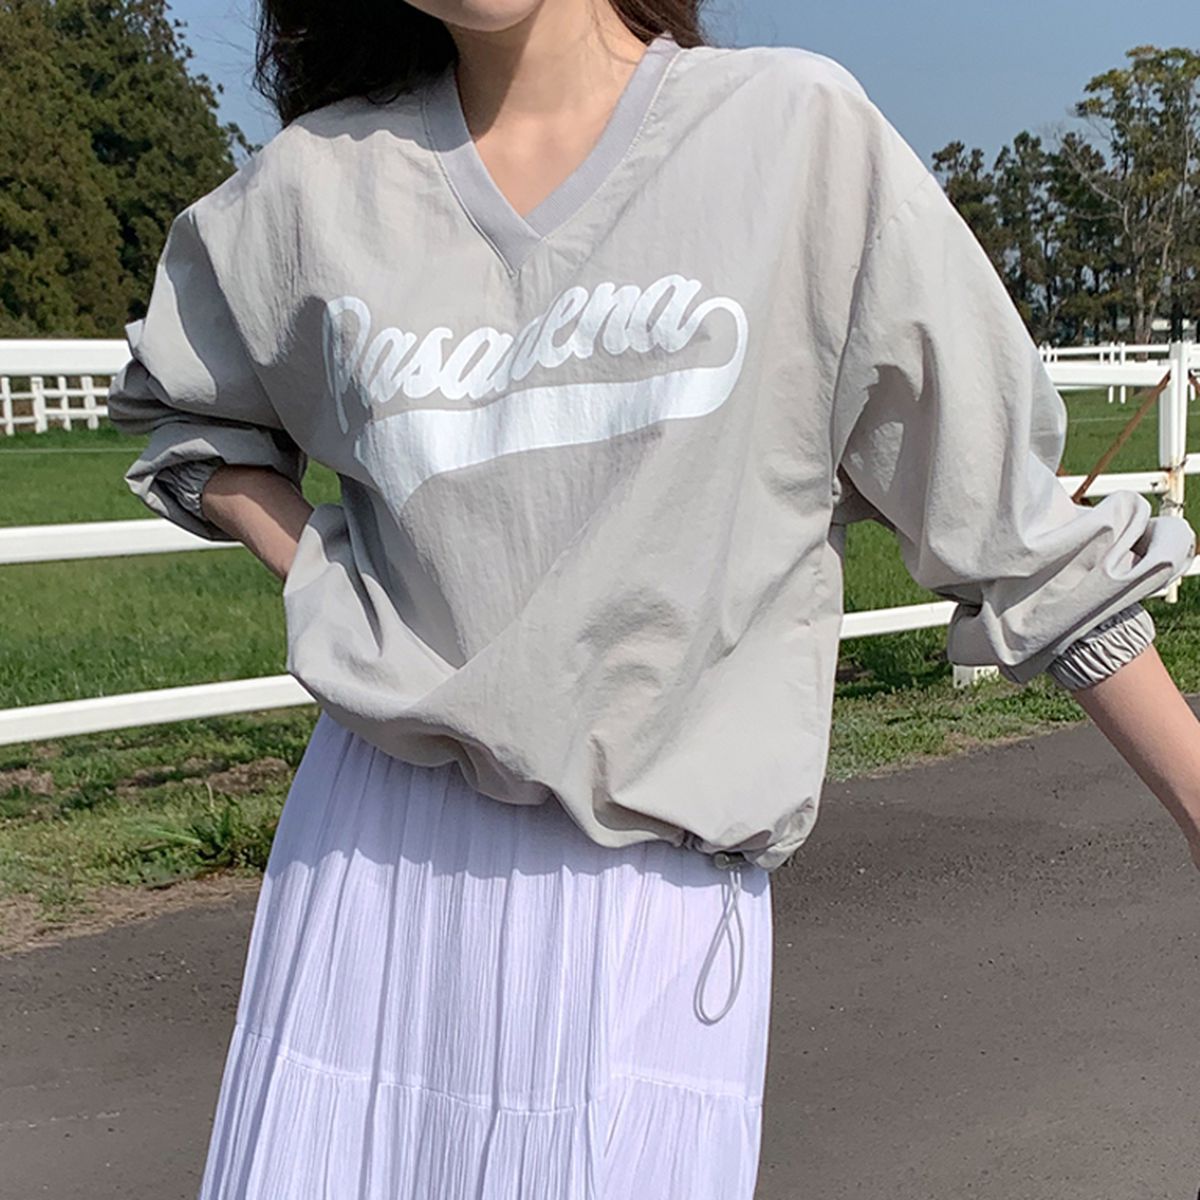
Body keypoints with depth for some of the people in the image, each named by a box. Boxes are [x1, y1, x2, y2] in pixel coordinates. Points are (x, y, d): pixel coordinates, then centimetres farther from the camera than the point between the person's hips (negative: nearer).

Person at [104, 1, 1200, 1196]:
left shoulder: (801, 131, -4)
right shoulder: (322, 179, 3)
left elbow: (1004, 513, -1)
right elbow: (176, 400, 23)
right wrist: (329, 588, 5)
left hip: (656, 878, -2)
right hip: (374, 840, 3)